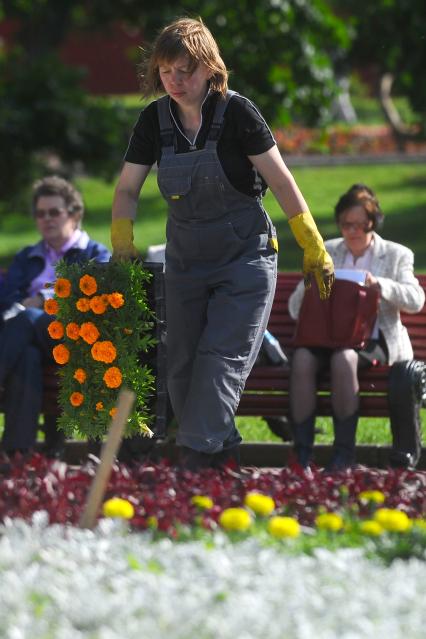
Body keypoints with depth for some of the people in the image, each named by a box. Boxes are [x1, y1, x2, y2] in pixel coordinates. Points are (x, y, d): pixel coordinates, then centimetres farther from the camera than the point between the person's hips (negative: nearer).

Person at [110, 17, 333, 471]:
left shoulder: (236, 113, -14)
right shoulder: (155, 120, -2)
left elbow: (282, 183, -11)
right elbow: (127, 188, 5)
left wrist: (315, 251, -10)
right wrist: (122, 246, -10)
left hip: (245, 260, -5)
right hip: (185, 260, 5)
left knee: (221, 360, -15)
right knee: (182, 367, 6)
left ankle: (197, 459, -19)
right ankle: (223, 451, 20)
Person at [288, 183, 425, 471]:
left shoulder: (396, 255, 13)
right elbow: (295, 308, 14)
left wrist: (379, 284, -20)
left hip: (372, 339, -2)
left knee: (344, 358, -37)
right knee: (302, 358, -32)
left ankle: (344, 454, -29)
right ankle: (301, 453, -32)